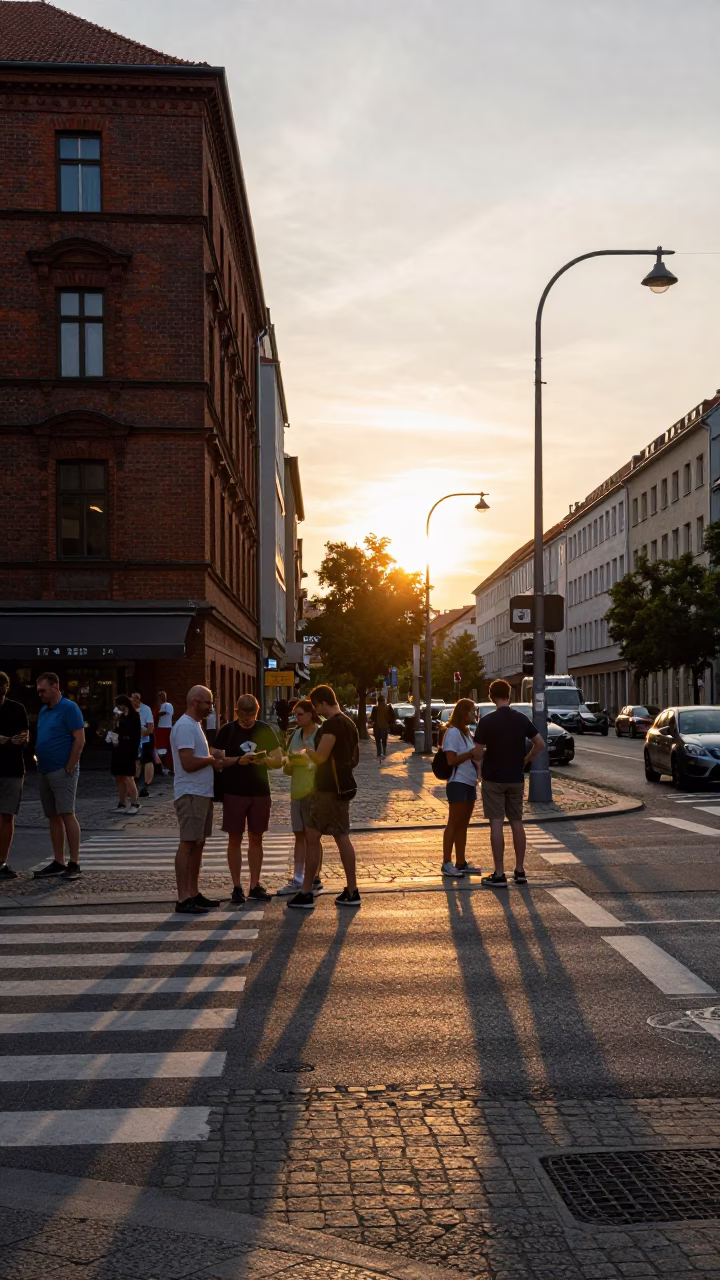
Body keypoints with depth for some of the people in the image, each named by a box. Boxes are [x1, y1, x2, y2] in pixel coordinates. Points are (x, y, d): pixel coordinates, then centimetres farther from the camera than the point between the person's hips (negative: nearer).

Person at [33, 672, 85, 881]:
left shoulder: (69, 708, -9)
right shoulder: (43, 710, 15)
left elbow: (79, 740, -13)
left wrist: (69, 768, -16)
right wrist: (38, 761, 10)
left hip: (62, 771, -8)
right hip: (44, 771, 8)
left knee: (67, 814, -10)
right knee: (53, 817, 9)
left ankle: (74, 864, -8)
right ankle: (58, 863, 14)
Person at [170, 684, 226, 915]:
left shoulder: (195, 725, 17)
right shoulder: (184, 726, -16)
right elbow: (188, 763, -24)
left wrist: (213, 763, 6)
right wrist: (211, 760, -9)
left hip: (203, 793, 10)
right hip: (190, 794, -10)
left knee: (198, 844, 13)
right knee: (188, 844, -9)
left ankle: (193, 894, 19)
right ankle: (183, 899, -8)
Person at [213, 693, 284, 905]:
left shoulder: (265, 730, 4)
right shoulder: (227, 730, -3)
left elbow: (279, 761, 4)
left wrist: (266, 760, -18)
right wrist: (238, 760, -22)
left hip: (260, 792, 2)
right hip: (234, 792, -2)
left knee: (256, 838, 8)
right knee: (235, 839, 2)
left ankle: (255, 885, 16)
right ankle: (237, 887, 9)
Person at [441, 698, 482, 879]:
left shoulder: (465, 732, 16)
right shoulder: (453, 732, -13)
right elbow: (451, 760, -20)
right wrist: (472, 752, -24)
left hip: (469, 784, 9)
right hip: (458, 784, -9)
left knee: (463, 825, 10)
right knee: (454, 824, -5)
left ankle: (461, 863, 13)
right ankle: (447, 863, -1)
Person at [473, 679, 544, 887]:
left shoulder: (487, 721, -12)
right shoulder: (522, 719, 1)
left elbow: (478, 754, -12)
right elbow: (540, 743, 3)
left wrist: (483, 757, 11)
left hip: (493, 778, -4)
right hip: (516, 778, 4)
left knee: (496, 824, -2)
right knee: (517, 823, 12)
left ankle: (499, 875, -2)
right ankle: (520, 871, 15)